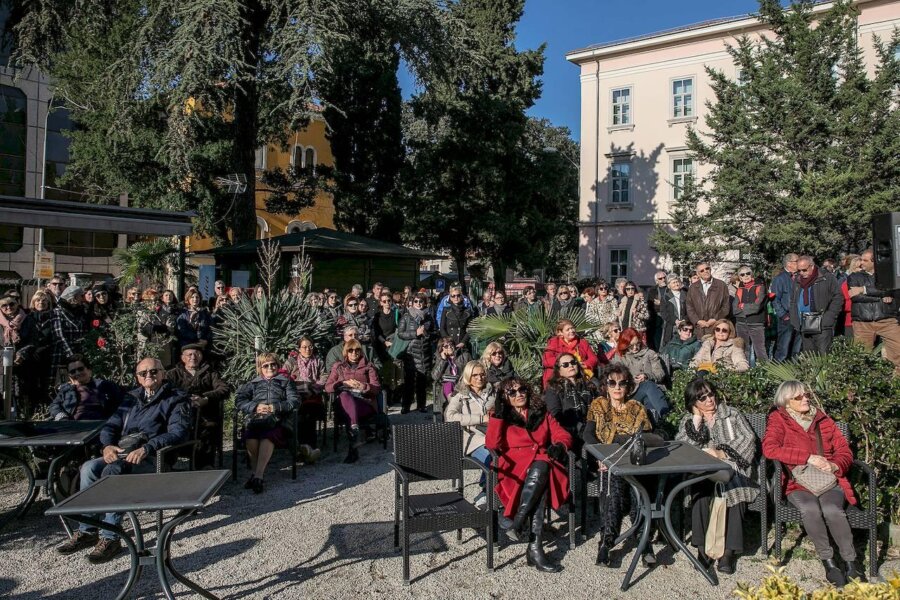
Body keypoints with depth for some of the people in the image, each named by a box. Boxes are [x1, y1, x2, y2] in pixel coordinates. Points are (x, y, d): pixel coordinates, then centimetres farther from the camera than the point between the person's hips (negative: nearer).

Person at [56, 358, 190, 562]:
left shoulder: (175, 399, 3)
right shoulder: (133, 398, 24)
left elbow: (179, 432, -13)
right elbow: (110, 426, 20)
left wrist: (146, 448, -25)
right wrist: (108, 445, -4)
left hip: (152, 459, -6)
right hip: (121, 454, 6)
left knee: (112, 471, -31)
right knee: (89, 467, -21)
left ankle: (110, 538, -26)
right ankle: (86, 531, -14)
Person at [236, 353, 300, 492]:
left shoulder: (286, 381, 25)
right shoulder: (253, 383, 30)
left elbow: (295, 401, 9)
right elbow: (239, 400, 15)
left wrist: (276, 407, -7)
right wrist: (255, 407, -4)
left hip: (278, 419, -2)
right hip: (255, 418, 2)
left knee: (268, 435, -36)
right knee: (250, 434, -34)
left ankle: (258, 475, -40)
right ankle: (254, 471, -27)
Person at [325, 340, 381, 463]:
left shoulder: (368, 366, 17)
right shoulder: (338, 366, 19)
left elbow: (377, 388, 6)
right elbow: (327, 387, 7)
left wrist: (364, 386, -15)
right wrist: (344, 383, -10)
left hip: (365, 403, -1)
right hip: (345, 404, 1)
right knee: (344, 394, -38)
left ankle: (353, 448, -43)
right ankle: (356, 433, -50)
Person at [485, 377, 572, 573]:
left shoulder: (542, 414, 22)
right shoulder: (503, 418, 14)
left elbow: (563, 435, 13)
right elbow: (492, 445, -2)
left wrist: (560, 446, -10)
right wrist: (497, 415, -6)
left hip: (544, 463, 2)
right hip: (516, 466, -2)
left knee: (539, 470, -36)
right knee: (538, 477, -36)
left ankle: (517, 521, -38)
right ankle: (535, 548, -37)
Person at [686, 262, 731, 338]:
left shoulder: (721, 285, 8)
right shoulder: (693, 287, 13)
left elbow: (726, 306, 4)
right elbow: (689, 307, 9)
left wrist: (715, 319, -7)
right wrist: (697, 321, -5)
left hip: (717, 326, -1)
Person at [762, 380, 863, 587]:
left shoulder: (824, 420, 18)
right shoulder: (778, 420, 5)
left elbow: (845, 451, 17)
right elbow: (769, 448, -12)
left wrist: (835, 466, -7)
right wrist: (808, 458, -15)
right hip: (798, 484, -2)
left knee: (832, 509, -30)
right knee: (810, 509, -33)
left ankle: (850, 562, -16)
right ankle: (828, 560, -18)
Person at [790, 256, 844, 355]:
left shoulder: (827, 278, -1)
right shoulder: (797, 281, 15)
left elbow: (838, 297, -3)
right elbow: (792, 302, 21)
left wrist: (828, 318, -10)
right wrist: (794, 322, 11)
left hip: (823, 327, -5)